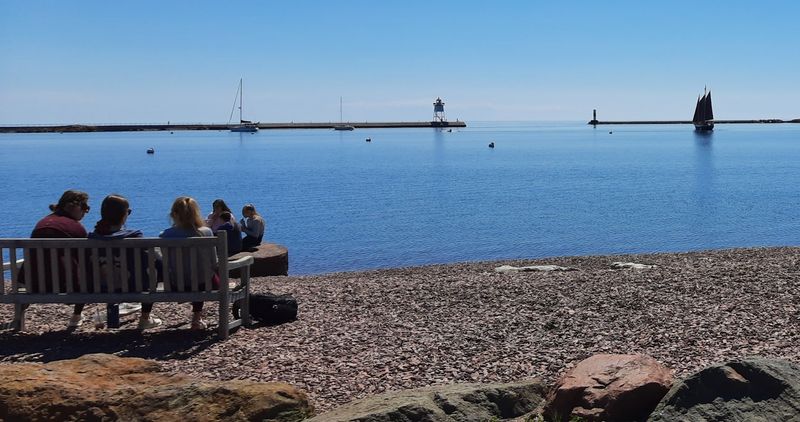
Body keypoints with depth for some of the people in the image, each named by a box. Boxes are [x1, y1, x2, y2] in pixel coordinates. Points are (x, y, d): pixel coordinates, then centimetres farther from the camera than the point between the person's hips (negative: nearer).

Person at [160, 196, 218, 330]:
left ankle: (197, 317, 49)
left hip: (177, 286, 2)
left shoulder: (165, 236, -13)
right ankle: (197, 317, 37)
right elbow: (213, 262, -8)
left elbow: (166, 265, -6)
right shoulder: (206, 232, -15)